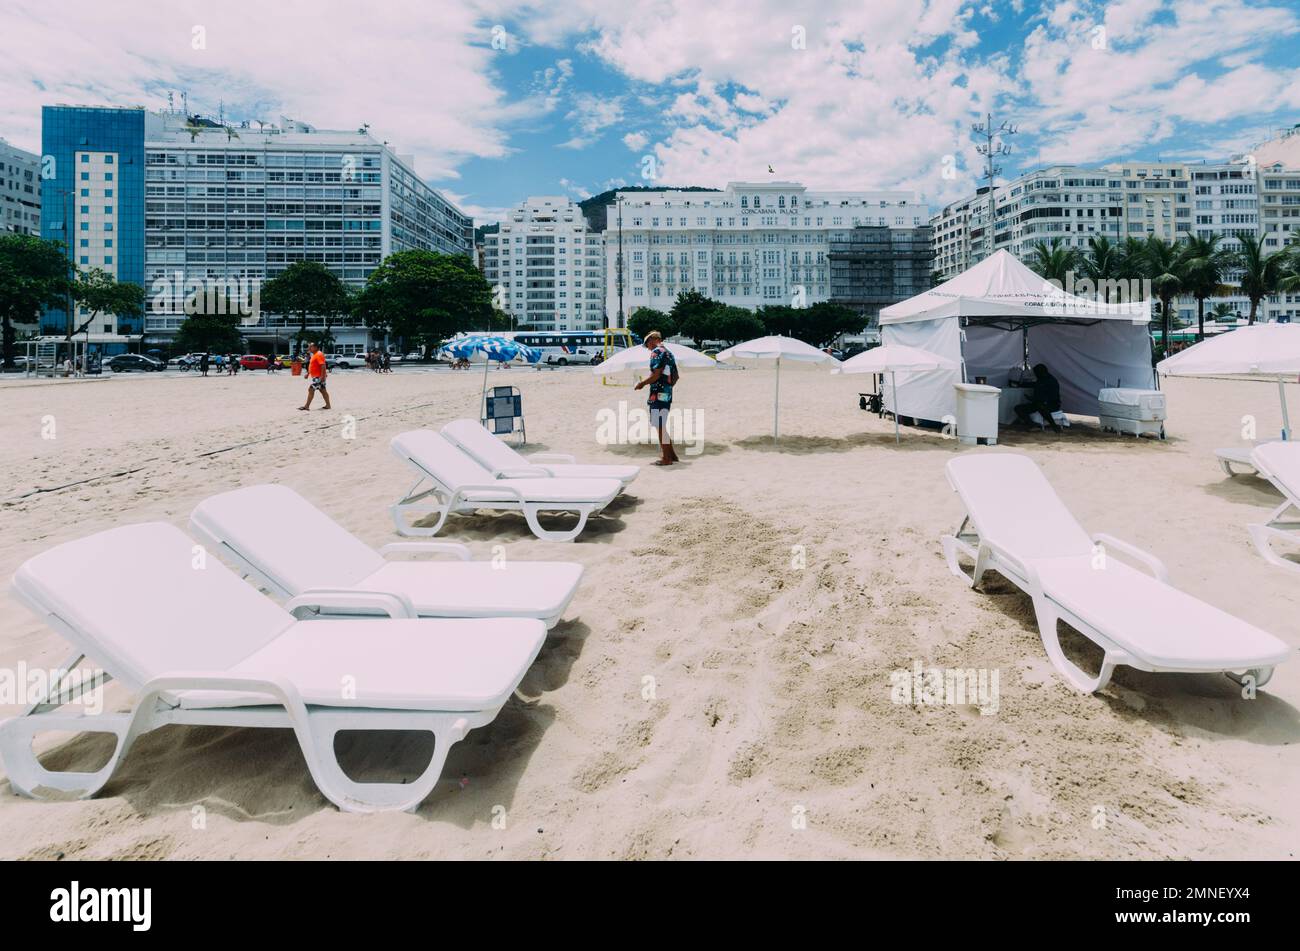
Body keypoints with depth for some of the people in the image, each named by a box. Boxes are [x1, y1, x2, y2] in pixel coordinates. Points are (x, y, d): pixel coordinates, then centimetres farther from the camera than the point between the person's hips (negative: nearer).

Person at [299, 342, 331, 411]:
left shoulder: (319, 355, -16)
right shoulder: (314, 355, 17)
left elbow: (323, 366, -25)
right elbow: (312, 366, 27)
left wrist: (322, 376, -29)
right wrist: (308, 373, 25)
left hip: (318, 377, -11)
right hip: (314, 376, 11)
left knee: (311, 389, -10)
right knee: (323, 390, 10)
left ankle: (306, 406, -7)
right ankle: (328, 405, 13)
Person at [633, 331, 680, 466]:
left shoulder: (656, 352, -10)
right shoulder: (669, 352, 17)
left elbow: (656, 374, -20)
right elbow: (675, 376, 19)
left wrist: (642, 383, -8)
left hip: (658, 394, -9)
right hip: (667, 393, 9)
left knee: (660, 426, -4)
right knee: (662, 425, 17)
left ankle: (666, 458, -2)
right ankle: (671, 454, 21)